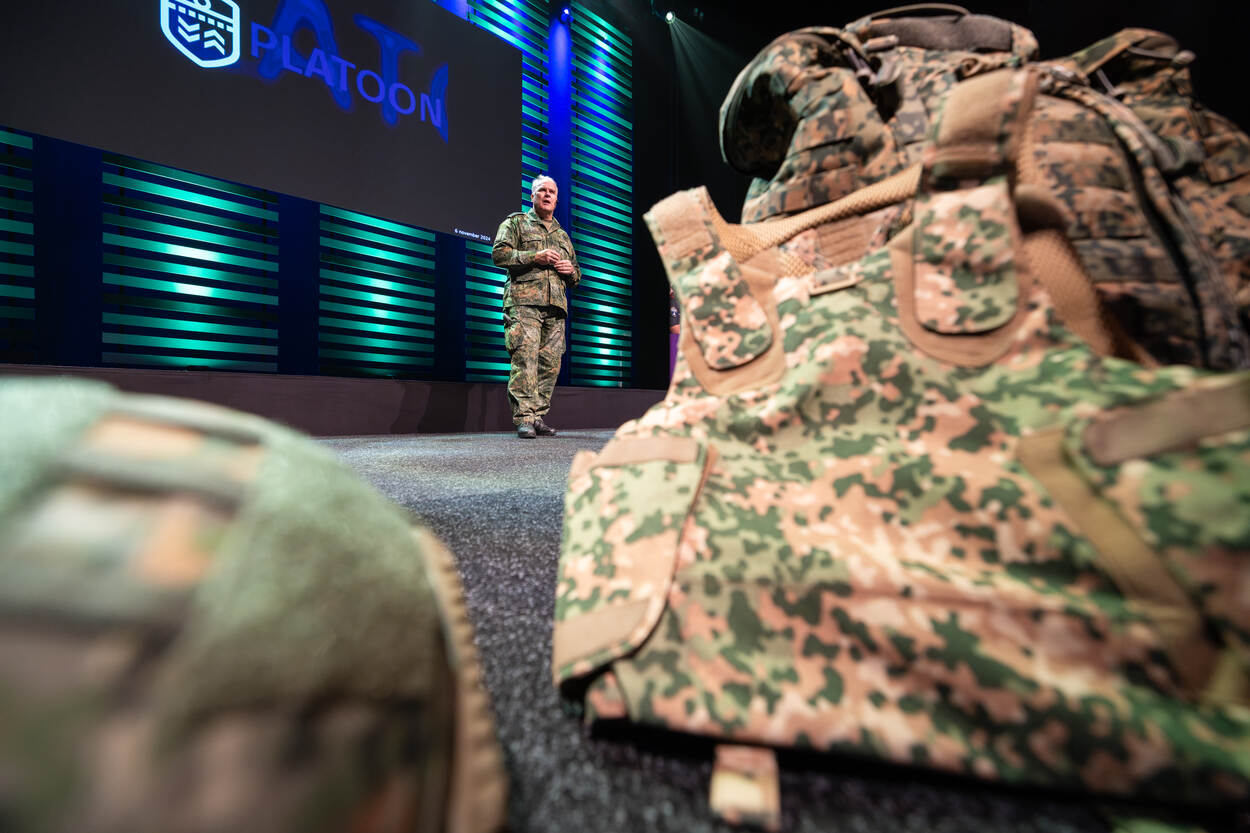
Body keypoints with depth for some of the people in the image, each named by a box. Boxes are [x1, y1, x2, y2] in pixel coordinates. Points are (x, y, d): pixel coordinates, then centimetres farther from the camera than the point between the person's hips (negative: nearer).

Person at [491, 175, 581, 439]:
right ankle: (524, 418, -15)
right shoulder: (515, 223, 15)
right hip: (524, 301, -5)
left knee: (550, 363, 0)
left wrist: (571, 270, 7)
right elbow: (499, 253, -1)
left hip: (556, 306, 5)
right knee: (525, 359, -15)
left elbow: (576, 276, 31)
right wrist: (535, 257, -9)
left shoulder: (562, 234, 29)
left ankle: (538, 417, 6)